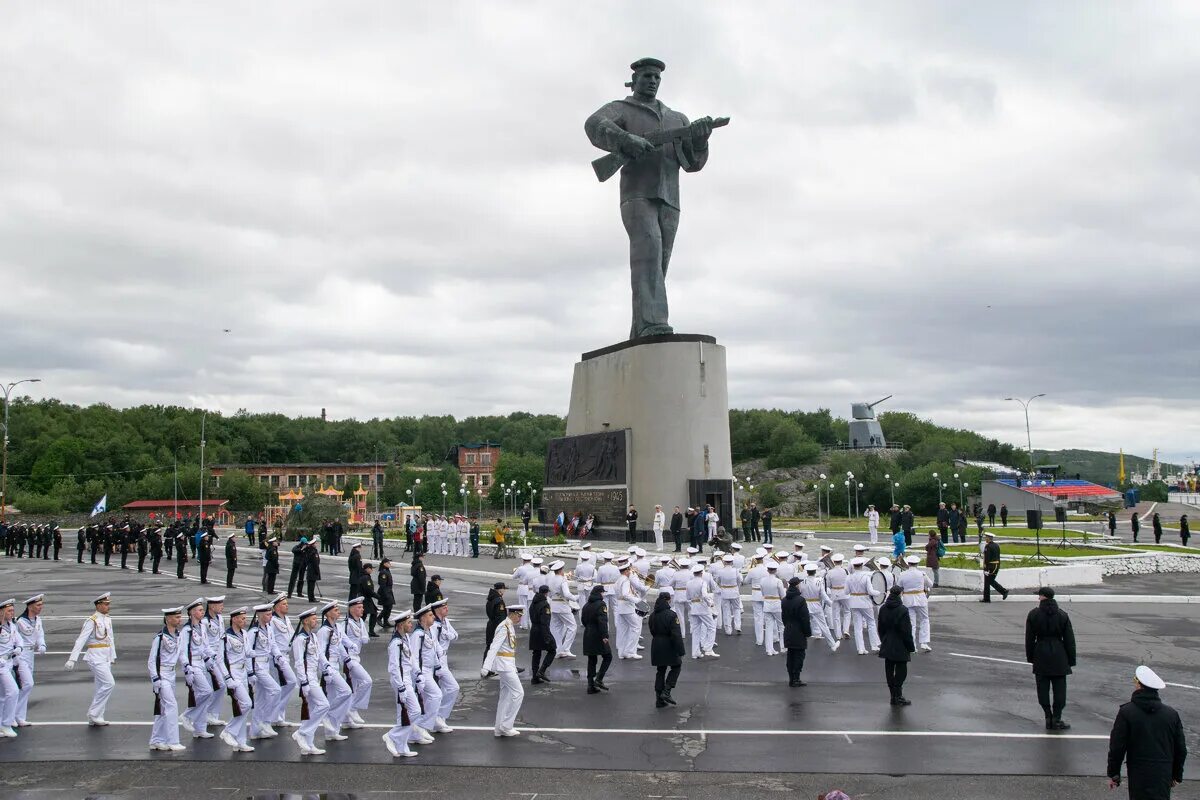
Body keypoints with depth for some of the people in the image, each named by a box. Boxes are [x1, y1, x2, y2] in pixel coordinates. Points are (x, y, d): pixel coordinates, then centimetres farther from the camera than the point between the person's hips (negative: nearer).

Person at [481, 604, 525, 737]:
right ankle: (506, 726, -1)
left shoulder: (510, 627, 13)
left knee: (506, 695, 13)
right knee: (518, 693, -7)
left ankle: (500, 729, 19)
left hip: (508, 664, 10)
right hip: (504, 664, -10)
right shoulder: (504, 627, -17)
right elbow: (494, 647, -23)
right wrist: (486, 667, -29)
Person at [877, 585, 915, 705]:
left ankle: (894, 696, 18)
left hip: (887, 646, 6)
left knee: (889, 671, 10)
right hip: (900, 647, -6)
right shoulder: (902, 610, -17)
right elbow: (906, 631, -14)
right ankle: (898, 696, 2)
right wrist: (911, 647, -6)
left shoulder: (882, 609, 2)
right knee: (901, 671, 2)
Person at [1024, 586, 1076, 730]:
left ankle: (1048, 718, 9)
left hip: (1040, 655, -1)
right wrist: (1071, 660, 8)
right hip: (1059, 655, 1)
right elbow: (1069, 640, 2)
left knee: (1043, 688, 8)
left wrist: (1030, 657, 10)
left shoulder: (1033, 615, -4)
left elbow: (1029, 639, 0)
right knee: (1059, 688, 7)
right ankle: (1056, 719, 6)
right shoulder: (1062, 615, -1)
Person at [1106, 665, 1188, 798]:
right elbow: (1181, 749, 10)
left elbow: (1117, 747, -8)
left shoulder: (1126, 712, -9)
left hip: (1139, 776, -3)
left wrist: (1113, 774, 4)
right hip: (1164, 776, 3)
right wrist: (1177, 775, 24)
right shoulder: (1172, 714, 2)